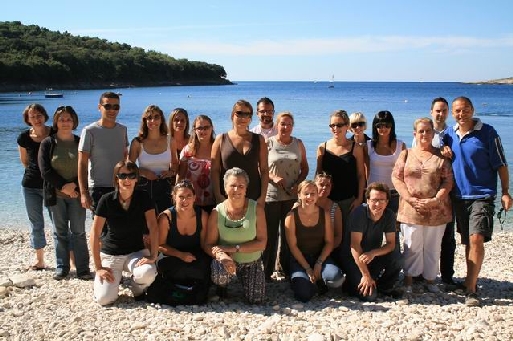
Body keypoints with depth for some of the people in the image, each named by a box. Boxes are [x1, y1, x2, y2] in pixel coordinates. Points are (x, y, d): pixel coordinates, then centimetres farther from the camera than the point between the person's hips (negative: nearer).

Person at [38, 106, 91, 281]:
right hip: (56, 194, 0)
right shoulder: (47, 144, 2)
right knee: (60, 232, 7)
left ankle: (83, 269, 6)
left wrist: (74, 185, -15)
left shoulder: (80, 142, 4)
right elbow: (45, 171, -5)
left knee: (78, 232, 1)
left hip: (76, 194, 0)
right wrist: (63, 186, -13)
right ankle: (61, 268, 17)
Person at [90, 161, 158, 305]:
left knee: (148, 273, -33)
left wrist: (153, 256, -25)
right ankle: (114, 279, 18)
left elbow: (153, 227, -15)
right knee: (103, 299, -17)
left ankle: (137, 288, 4)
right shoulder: (107, 200, -12)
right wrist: (98, 267, -14)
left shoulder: (143, 198, -9)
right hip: (110, 254, 0)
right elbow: (95, 234, -12)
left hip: (136, 252, 1)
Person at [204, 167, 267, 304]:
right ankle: (222, 286, 6)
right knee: (220, 270, -35)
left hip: (252, 262, 1)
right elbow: (209, 245, -8)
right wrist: (221, 255, -32)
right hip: (228, 261, -1)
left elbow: (262, 242, -13)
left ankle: (241, 278, 29)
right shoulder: (217, 212, -12)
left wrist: (234, 248, -23)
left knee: (256, 300, -5)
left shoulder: (256, 209, -12)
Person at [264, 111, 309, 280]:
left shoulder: (298, 144, 8)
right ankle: (266, 272, 12)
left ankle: (288, 270, 21)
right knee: (270, 234, 2)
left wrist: (297, 184, -5)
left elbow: (305, 168, 11)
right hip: (271, 195, -2)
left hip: (293, 196, 3)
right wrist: (273, 178, -17)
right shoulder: (268, 143, 0)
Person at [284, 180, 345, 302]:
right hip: (299, 259, -2)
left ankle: (319, 281, 7)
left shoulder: (324, 214, 1)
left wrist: (319, 263, -12)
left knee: (337, 278, -28)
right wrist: (307, 268, -14)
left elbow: (329, 242, 1)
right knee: (304, 295, -24)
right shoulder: (292, 216, -8)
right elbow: (293, 246, -8)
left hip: (320, 257, 2)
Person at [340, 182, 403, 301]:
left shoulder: (389, 215, -8)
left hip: (373, 256, 5)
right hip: (353, 258, -5)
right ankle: (352, 282, 12)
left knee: (395, 259, -25)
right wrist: (366, 275, -25)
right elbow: (354, 245, -25)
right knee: (369, 295, -20)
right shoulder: (359, 213, -23)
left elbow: (391, 244, -7)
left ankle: (384, 287, 2)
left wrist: (373, 253, -29)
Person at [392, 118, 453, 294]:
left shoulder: (441, 156, 7)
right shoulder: (406, 154, 7)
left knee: (433, 247, 8)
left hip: (436, 211, 1)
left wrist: (435, 200, -13)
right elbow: (396, 177, 0)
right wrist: (411, 199, -12)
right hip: (411, 210, -1)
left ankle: (430, 280, 21)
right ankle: (408, 281, 12)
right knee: (412, 247, 1)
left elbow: (448, 181, 1)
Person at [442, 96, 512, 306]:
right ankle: (472, 282, 25)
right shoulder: (449, 134, 7)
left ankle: (470, 289, -12)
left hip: (482, 195, -5)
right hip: (459, 196, 5)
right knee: (467, 241, 12)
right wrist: (444, 151, -1)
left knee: (476, 238, -16)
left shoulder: (487, 132, -6)